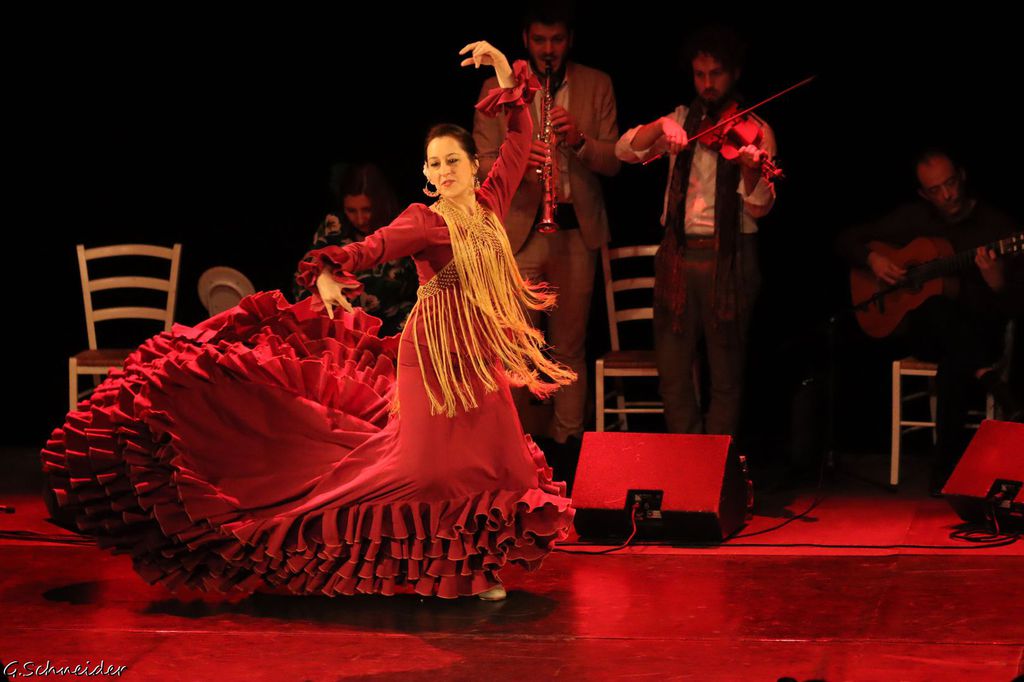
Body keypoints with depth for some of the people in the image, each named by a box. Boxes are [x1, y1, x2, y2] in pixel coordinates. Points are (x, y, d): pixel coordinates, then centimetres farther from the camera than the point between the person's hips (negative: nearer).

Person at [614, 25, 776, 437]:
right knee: (672, 368, 5)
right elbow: (626, 152, -4)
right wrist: (661, 126, -22)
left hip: (729, 259, -3)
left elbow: (759, 207, -11)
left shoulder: (754, 130, -1)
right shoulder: (682, 120, 10)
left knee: (726, 372, 4)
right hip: (678, 253, 3)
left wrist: (751, 168, -31)